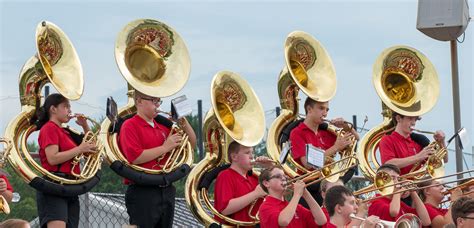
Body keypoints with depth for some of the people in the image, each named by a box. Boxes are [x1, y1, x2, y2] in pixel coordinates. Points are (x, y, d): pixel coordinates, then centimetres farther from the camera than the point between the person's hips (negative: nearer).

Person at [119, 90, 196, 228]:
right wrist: (165, 148, -13)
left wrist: (185, 125, 5)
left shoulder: (163, 127, 16)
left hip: (167, 191, 7)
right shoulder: (130, 125, -4)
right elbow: (135, 158, -18)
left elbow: (192, 144, 22)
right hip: (143, 193, -7)